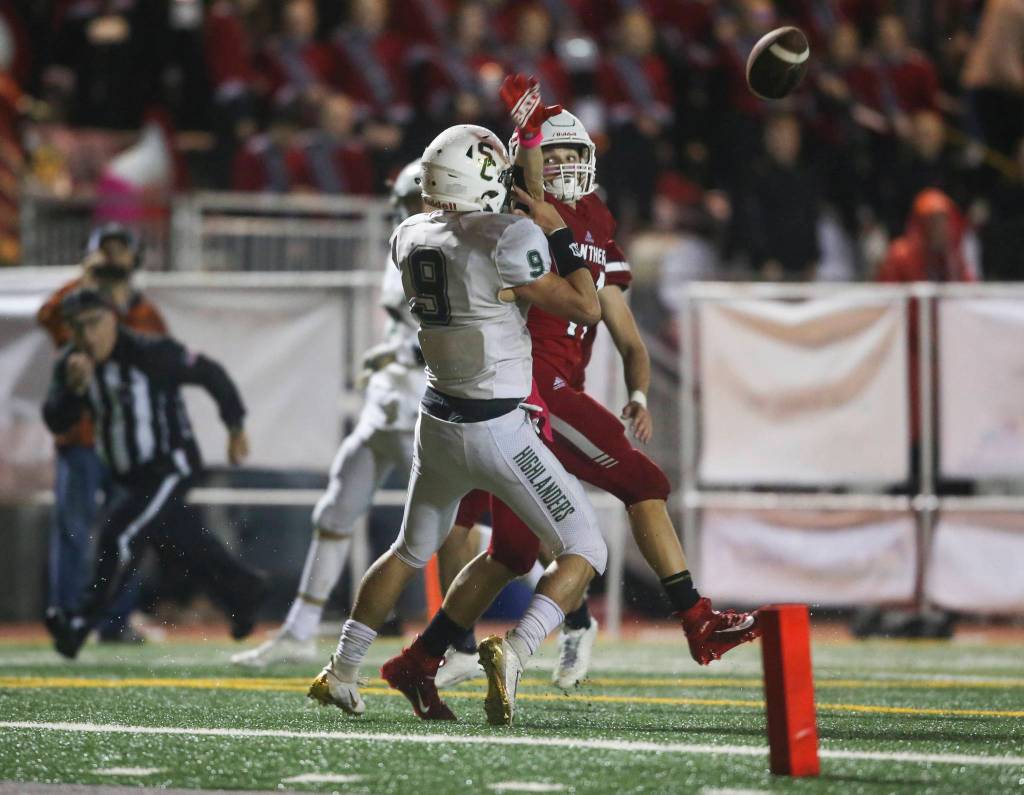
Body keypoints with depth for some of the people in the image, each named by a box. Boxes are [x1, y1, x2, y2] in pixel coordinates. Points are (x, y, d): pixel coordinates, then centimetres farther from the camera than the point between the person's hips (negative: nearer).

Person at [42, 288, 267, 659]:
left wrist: (235, 427, -3)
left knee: (118, 534, -20)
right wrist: (74, 388, -28)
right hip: (130, 475, 8)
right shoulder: (71, 364, -3)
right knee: (180, 542, 19)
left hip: (170, 467, -8)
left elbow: (209, 373, -10)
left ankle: (81, 623, -16)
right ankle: (243, 590, 40)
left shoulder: (150, 354, -20)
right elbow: (56, 422, -9)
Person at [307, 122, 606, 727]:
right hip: (499, 431, -7)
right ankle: (514, 654, -19)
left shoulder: (410, 239, 1)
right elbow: (587, 310, -12)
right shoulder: (506, 241, -19)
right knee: (585, 550, 2)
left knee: (410, 552, 26)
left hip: (439, 422, 7)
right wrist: (561, 235, -2)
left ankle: (341, 672, 31)